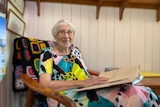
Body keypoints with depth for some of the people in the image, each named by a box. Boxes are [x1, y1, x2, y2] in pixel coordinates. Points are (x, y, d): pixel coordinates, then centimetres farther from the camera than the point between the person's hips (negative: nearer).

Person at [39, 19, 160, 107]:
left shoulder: (75, 50, 17)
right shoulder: (48, 54, -1)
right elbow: (45, 84, -14)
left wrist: (96, 79, -2)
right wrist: (82, 82, -22)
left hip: (87, 91, 6)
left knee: (144, 93, -19)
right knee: (128, 96, -29)